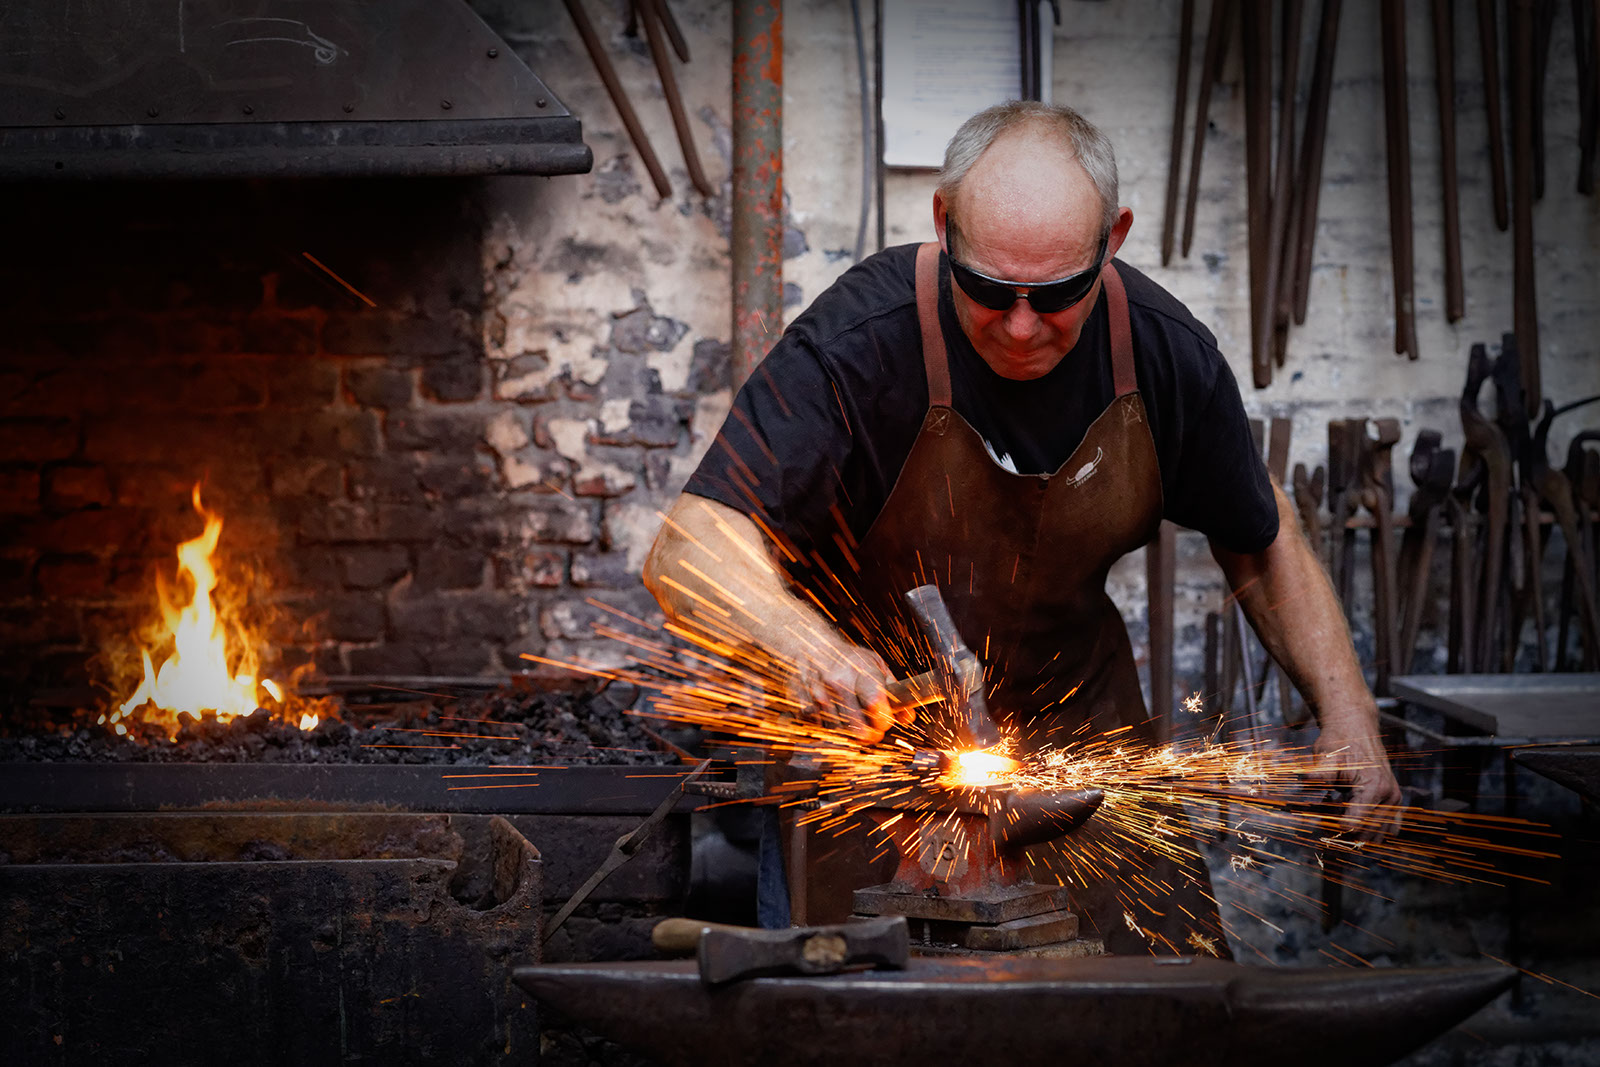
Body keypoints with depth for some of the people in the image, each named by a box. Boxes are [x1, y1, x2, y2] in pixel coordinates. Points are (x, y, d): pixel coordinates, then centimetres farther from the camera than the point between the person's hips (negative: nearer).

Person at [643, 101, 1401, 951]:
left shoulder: (1167, 355, -11)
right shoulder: (859, 342, -25)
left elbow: (1265, 548, 5)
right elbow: (689, 552, -31)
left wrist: (1347, 715, -8)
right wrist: (801, 640, -51)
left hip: (1079, 729, 3)